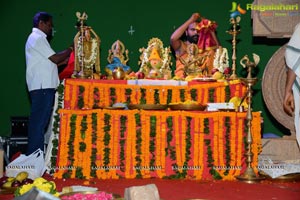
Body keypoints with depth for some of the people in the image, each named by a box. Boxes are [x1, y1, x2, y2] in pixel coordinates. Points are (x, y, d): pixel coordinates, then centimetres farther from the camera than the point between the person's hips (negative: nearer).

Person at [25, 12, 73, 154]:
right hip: (42, 86, -10)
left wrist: (69, 57, 15)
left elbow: (50, 61, 21)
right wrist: (71, 49, 1)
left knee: (38, 121, 10)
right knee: (39, 121, -9)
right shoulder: (37, 38, -7)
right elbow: (55, 59, -11)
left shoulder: (37, 38, 24)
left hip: (43, 86, 10)